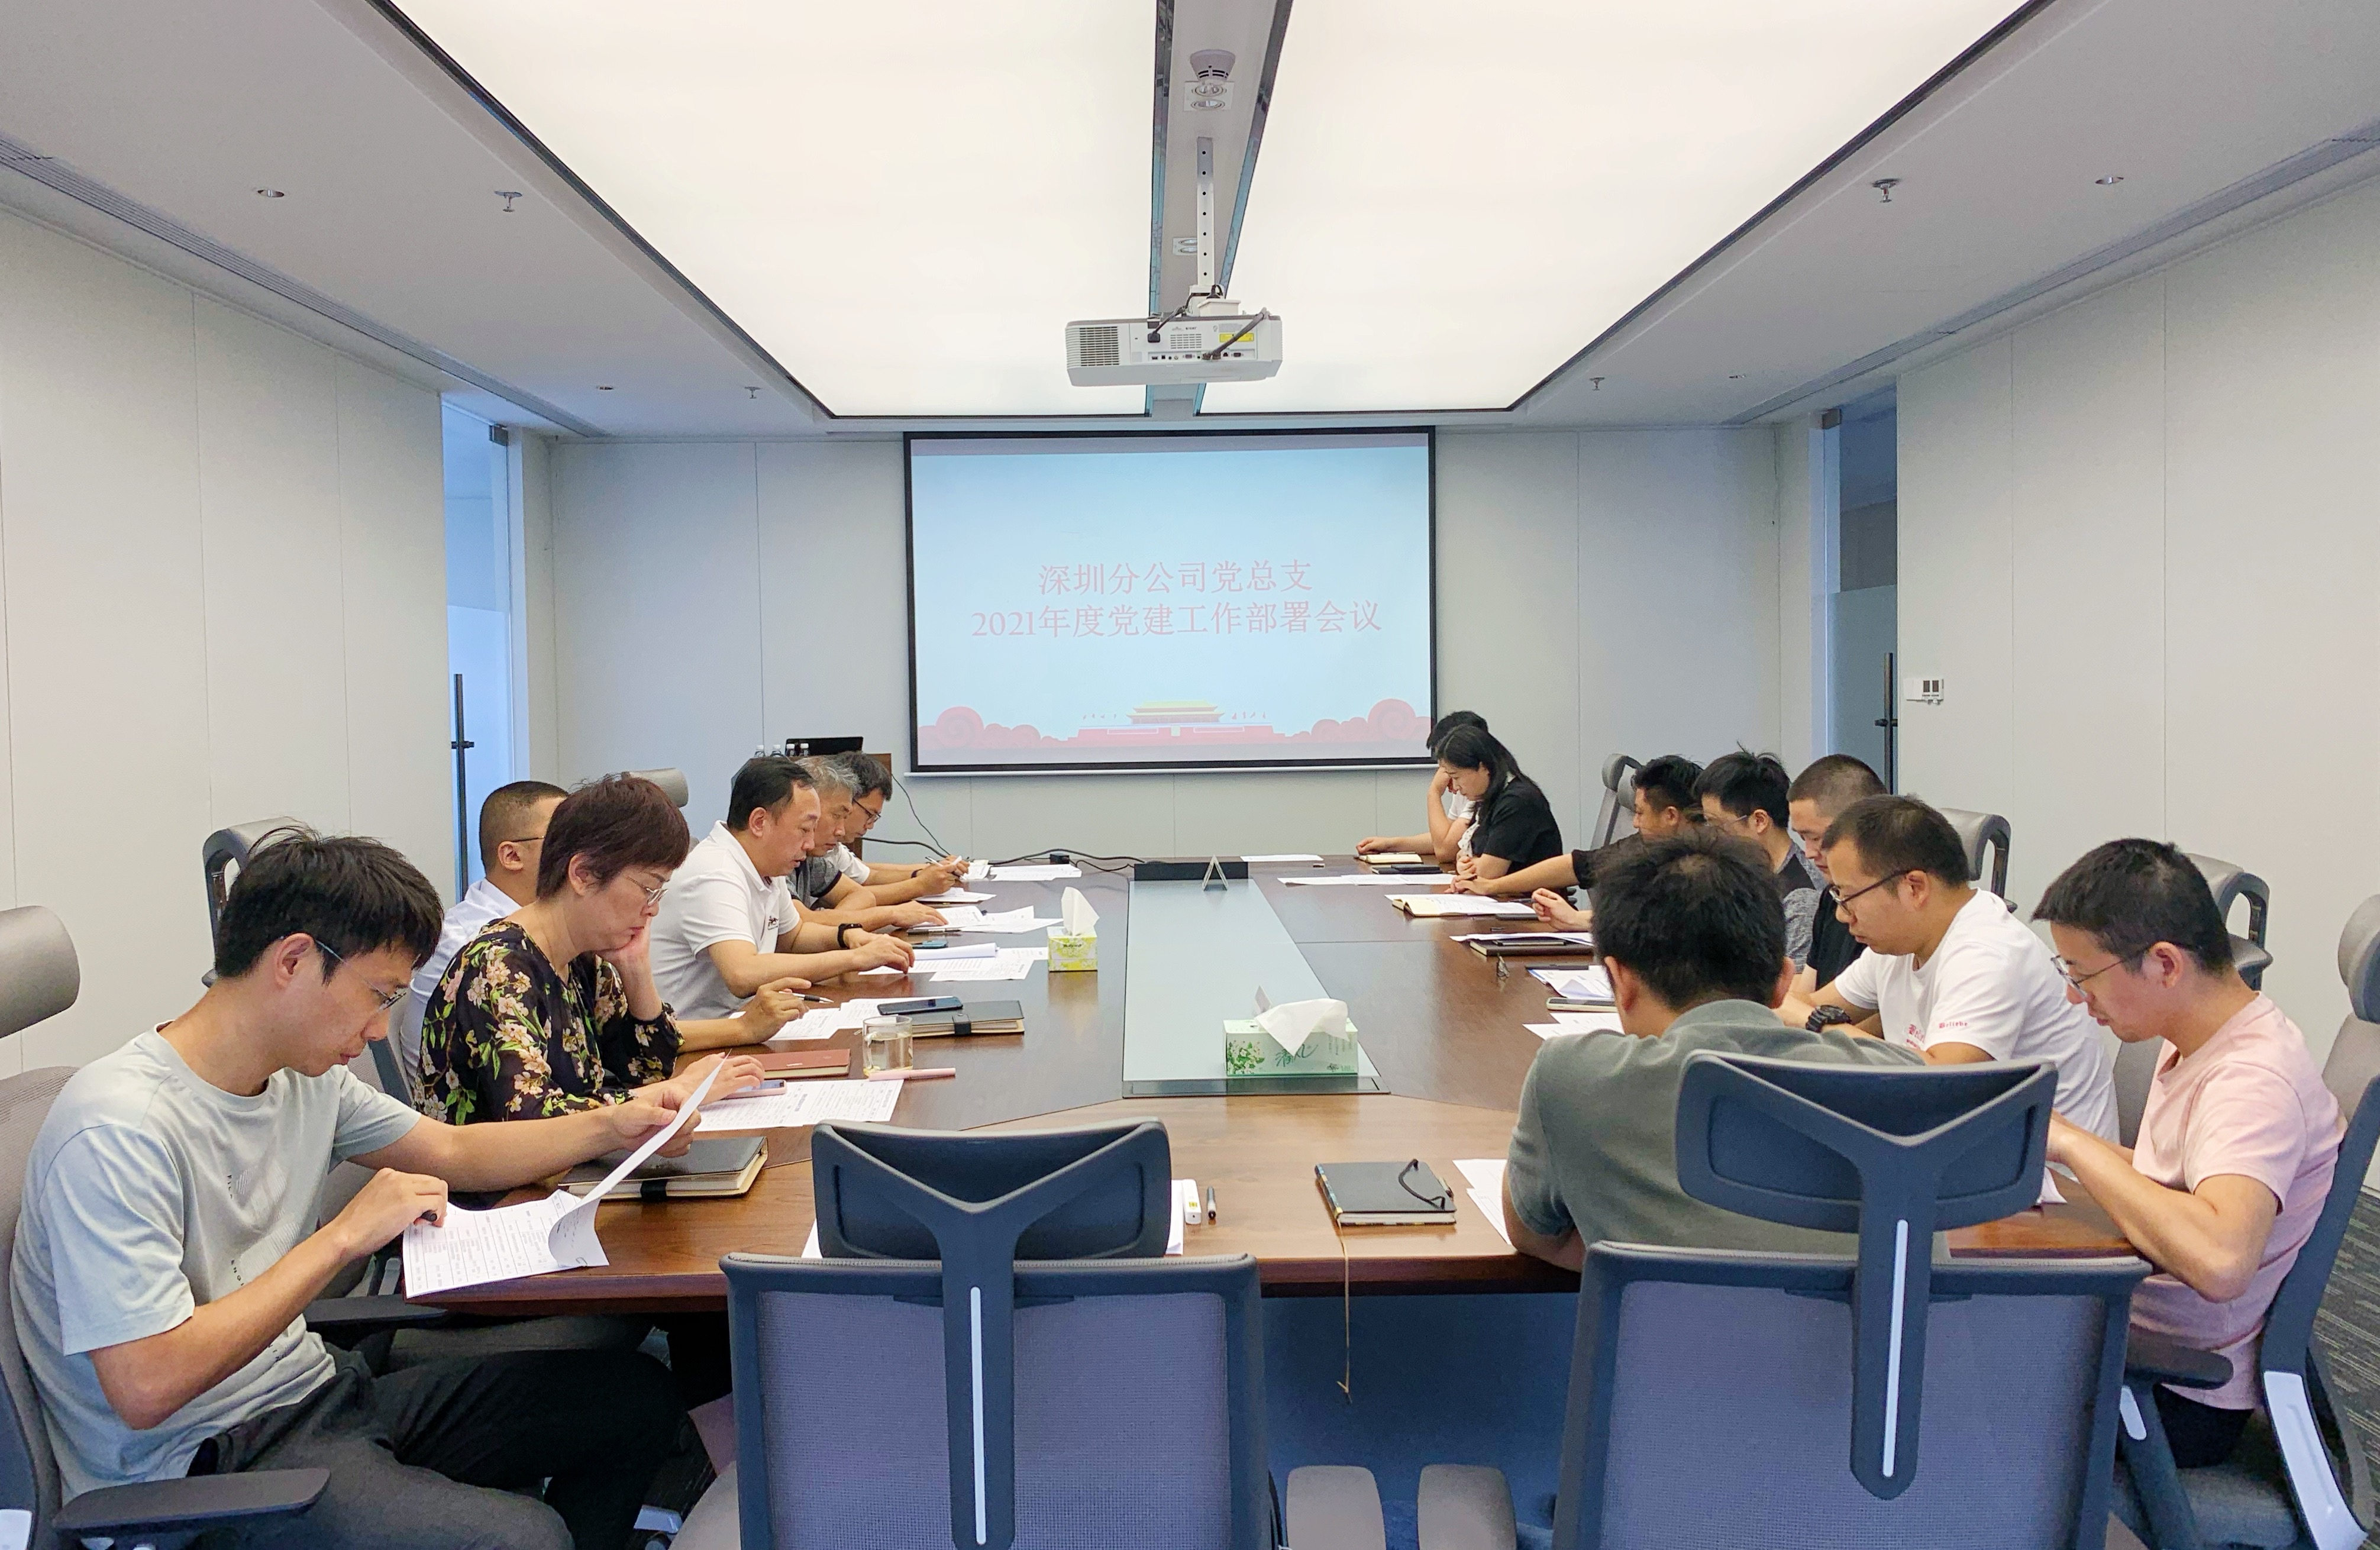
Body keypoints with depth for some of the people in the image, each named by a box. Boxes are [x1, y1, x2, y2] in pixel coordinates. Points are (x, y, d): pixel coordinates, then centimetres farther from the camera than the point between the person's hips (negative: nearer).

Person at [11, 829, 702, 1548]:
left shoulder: (307, 1078, 4)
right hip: (197, 1472, -9)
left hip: (318, 1392, 9)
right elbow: (146, 1388, -27)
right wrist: (343, 1237, -23)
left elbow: (453, 1153, 19)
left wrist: (610, 1126, 9)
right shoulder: (118, 1130, -22)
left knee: (638, 1396, 5)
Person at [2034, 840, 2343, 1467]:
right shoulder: (2200, 1037, 3)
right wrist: (2045, 1140, 0)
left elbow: (2220, 1261, -43)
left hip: (2180, 1399, -8)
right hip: (2143, 1342, 8)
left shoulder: (2252, 1084, -27)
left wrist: (2071, 1143, -33)